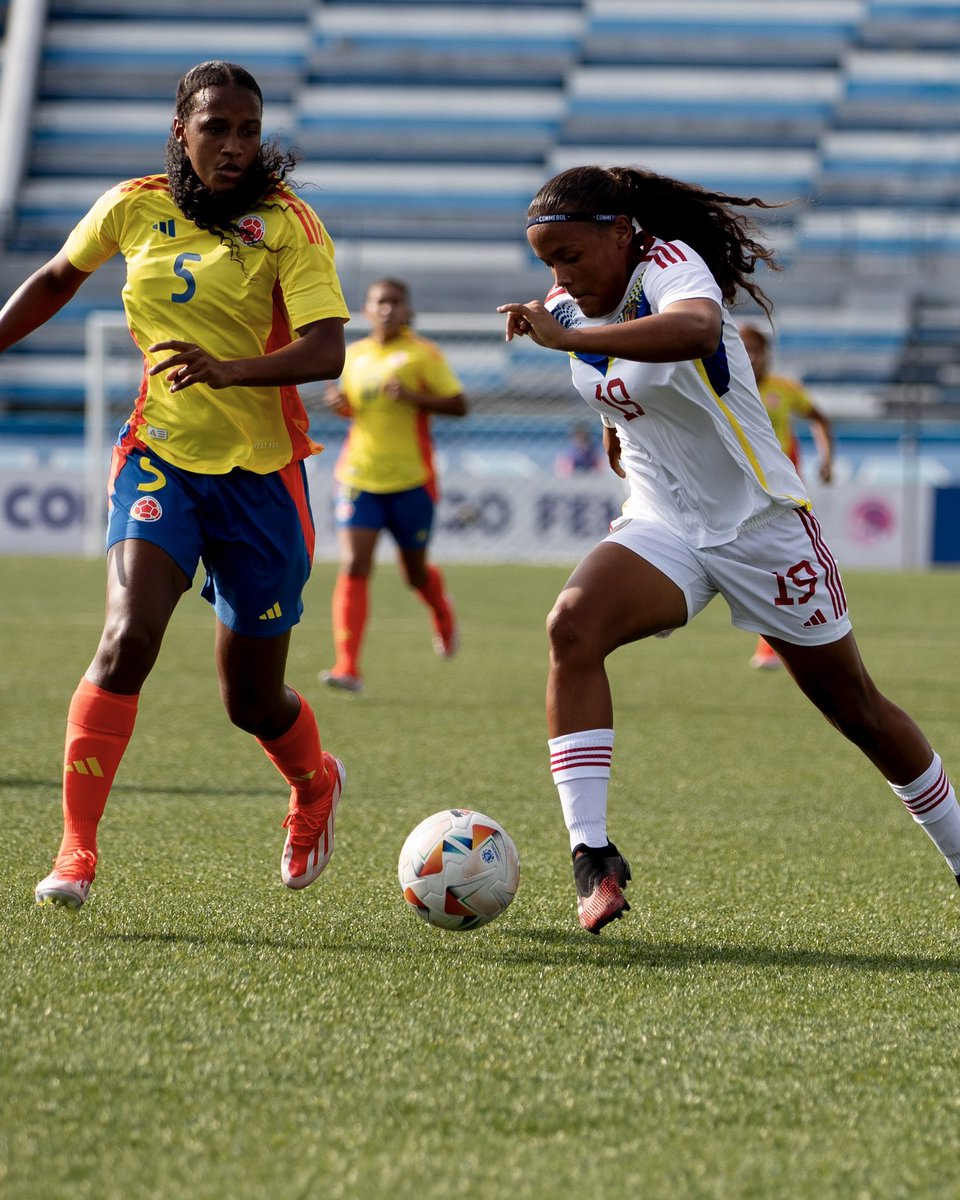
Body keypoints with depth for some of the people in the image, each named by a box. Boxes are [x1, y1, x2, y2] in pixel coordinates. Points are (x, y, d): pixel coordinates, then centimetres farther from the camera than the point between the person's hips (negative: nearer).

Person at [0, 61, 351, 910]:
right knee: (130, 635, -25)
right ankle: (76, 850, -19)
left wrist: (227, 370, -38)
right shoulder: (134, 209, 0)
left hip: (261, 472, -1)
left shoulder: (288, 224, -10)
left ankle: (315, 786, 44)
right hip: (162, 456, 1)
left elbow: (326, 352, -23)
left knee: (251, 700, 8)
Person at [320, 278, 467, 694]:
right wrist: (339, 403, 1)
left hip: (411, 480, -2)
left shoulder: (423, 354, -4)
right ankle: (348, 667, -17)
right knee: (353, 567, -13)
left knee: (416, 571, 12)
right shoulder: (353, 355, 9)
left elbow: (459, 406, -7)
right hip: (359, 478, 2)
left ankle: (443, 615, 48)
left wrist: (413, 397, -22)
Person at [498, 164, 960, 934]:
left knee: (855, 707, 7)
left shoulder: (671, 265, -20)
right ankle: (592, 855, -30)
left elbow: (694, 329, -47)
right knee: (573, 625, -27)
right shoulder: (572, 310, 1)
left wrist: (565, 338, -49)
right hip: (661, 528, 5)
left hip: (761, 519, -5)